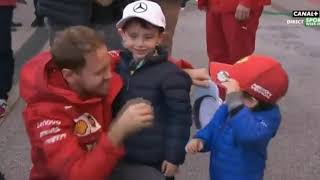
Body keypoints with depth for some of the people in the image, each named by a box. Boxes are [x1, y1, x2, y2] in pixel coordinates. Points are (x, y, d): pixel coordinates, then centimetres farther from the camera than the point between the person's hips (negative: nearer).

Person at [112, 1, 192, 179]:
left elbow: (180, 118, -15)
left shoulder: (170, 74, -20)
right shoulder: (120, 65, -2)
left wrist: (174, 156, -12)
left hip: (155, 159, -5)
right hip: (122, 153, 6)